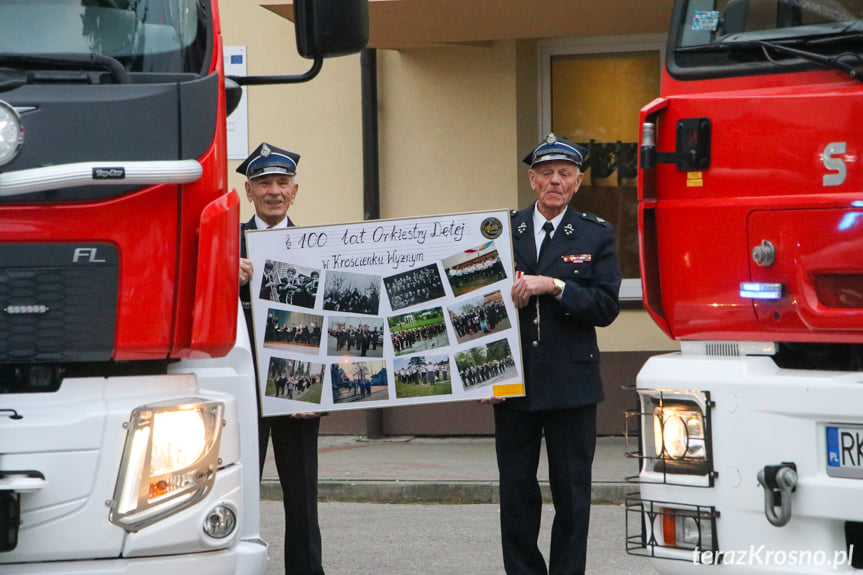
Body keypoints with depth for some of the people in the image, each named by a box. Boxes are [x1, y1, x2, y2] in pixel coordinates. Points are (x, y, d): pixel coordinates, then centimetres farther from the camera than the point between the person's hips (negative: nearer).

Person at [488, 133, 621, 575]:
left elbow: (606, 307, -7)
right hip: (512, 382, 2)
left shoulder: (597, 236, 3)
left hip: (570, 384, -1)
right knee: (516, 491, 6)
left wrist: (554, 286, -16)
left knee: (572, 495, 2)